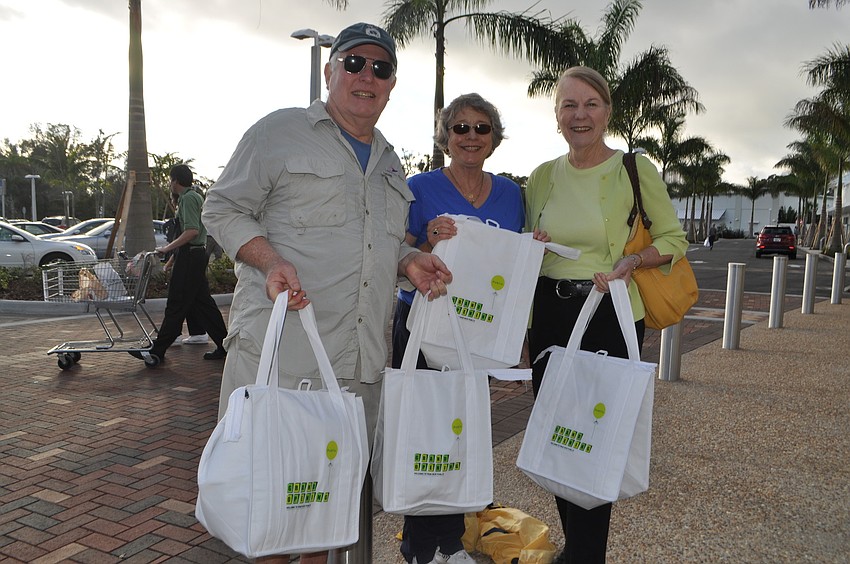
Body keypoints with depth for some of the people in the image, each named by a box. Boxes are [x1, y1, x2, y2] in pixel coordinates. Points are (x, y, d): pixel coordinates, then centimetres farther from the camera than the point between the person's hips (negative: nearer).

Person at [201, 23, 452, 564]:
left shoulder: (390, 160, 19)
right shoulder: (280, 131, 0)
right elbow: (223, 208, -1)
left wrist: (408, 261, 3)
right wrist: (271, 261, -19)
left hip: (362, 359, 6)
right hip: (282, 350, -5)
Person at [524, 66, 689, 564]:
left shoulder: (636, 169, -3)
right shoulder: (542, 177, 8)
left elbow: (674, 240, 2)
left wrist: (629, 263, -16)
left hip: (610, 318, -4)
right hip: (549, 317, 5)